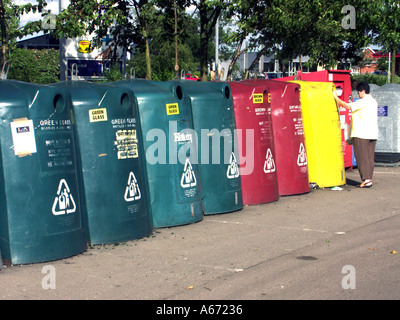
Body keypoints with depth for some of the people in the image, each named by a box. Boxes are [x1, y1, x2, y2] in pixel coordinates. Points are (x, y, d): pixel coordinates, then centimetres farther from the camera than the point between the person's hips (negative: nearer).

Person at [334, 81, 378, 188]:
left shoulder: (362, 102, -13)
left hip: (361, 135, -8)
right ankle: (369, 179, 10)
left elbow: (347, 106, -15)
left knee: (362, 157, -4)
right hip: (372, 134, 8)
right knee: (370, 157, 8)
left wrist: (336, 97, -4)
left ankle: (366, 180, -7)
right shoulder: (373, 101, 15)